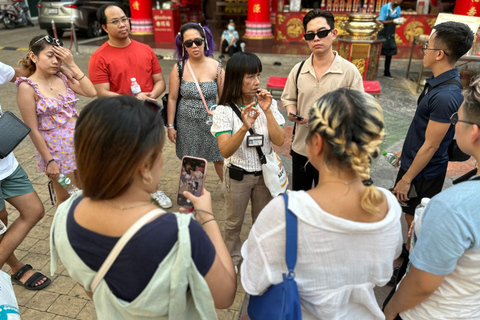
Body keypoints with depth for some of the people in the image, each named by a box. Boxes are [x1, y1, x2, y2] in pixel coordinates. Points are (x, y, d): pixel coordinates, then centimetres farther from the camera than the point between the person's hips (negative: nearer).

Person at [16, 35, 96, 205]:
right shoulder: (27, 87, -13)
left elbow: (91, 92, -10)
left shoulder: (62, 77, 1)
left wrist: (72, 65, -12)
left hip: (80, 142, 5)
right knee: (66, 199, 11)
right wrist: (49, 161, -13)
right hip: (56, 150, -5)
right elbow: (33, 130, -13)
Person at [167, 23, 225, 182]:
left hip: (211, 122, 0)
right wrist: (170, 126, -1)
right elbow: (172, 99, -1)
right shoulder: (179, 68, -5)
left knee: (220, 159, 9)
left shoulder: (216, 67, -6)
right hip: (187, 124, 1)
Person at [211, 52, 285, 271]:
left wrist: (267, 112, -25)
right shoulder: (224, 110, -17)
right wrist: (245, 127, -43)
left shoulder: (269, 104, -8)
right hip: (237, 174, -2)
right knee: (234, 222, 18)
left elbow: (279, 141, -16)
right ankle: (233, 258, 44)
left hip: (264, 172, 3)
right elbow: (225, 151, -28)